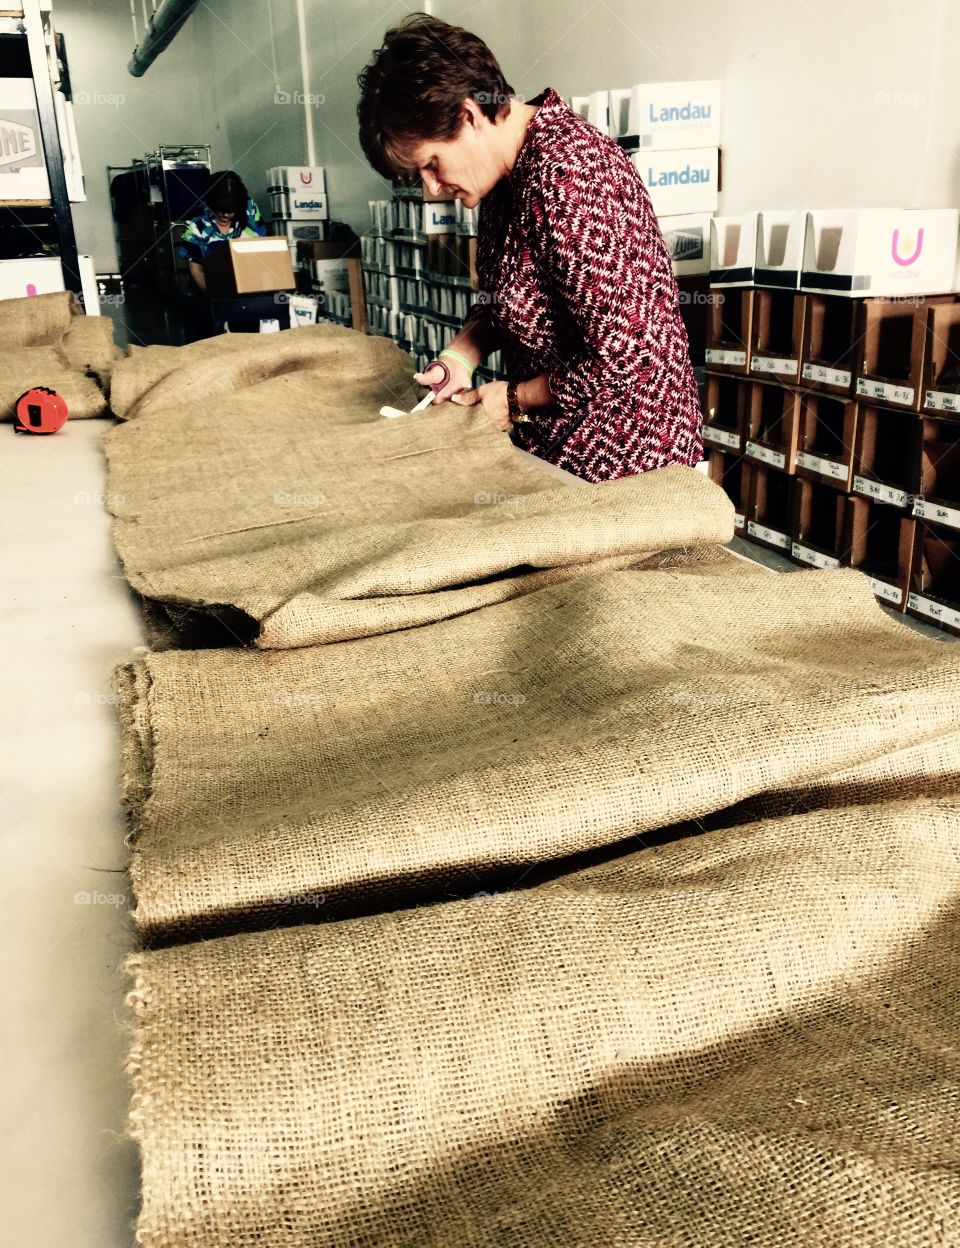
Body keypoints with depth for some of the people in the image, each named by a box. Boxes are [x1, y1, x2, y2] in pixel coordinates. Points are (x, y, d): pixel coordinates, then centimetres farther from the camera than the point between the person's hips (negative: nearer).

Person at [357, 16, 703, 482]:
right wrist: (461, 354, -4)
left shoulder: (564, 181, -26)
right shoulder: (509, 170, 2)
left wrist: (515, 400, -15)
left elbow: (625, 356, -28)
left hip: (622, 451, -9)